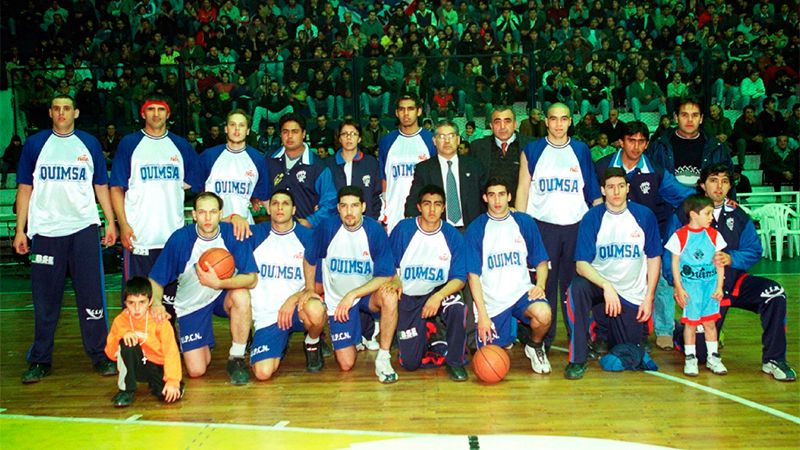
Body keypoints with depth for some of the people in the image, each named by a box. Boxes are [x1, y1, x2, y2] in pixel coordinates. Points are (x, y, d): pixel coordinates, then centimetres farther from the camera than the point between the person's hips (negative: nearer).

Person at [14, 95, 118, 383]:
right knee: (45, 299, 5)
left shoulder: (89, 143, 8)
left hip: (84, 229, 0)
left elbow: (101, 186, 11)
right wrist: (20, 230, 2)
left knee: (91, 294, 1)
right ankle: (40, 360, 16)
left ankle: (100, 355, 9)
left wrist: (111, 223, 5)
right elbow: (25, 188, 7)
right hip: (45, 231, 0)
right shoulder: (35, 144, 7)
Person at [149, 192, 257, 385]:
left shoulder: (232, 234, -19)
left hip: (224, 295, 0)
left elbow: (251, 279, -24)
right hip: (191, 303, 0)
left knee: (241, 295, -36)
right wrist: (156, 303, -32)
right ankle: (204, 346, 32)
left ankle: (236, 359, -14)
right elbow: (155, 280, -11)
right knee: (196, 371, -7)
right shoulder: (180, 238, -18)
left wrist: (218, 283, -38)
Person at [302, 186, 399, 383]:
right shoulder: (328, 227, -13)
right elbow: (310, 259, 5)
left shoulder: (375, 230, -17)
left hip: (367, 293, -1)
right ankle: (360, 329, 27)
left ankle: (383, 359, -18)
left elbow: (386, 276, -20)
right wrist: (310, 289, -1)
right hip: (336, 299, 1)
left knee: (389, 298, -37)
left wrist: (352, 295, -26)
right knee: (346, 364, -5)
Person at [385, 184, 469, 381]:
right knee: (410, 363, -5)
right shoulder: (403, 229, -10)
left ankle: (454, 361, -10)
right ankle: (421, 334, 31)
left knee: (458, 309, -36)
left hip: (440, 291, 0)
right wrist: (395, 280, -22)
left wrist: (438, 296, -28)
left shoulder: (452, 236, -9)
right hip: (408, 297, 0)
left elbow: (459, 279, -10)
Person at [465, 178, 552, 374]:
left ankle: (535, 346, 2)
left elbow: (541, 262, 9)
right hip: (491, 300, 0)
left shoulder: (524, 222, 3)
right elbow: (473, 274, -4)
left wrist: (540, 285, -12)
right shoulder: (476, 229, -2)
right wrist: (482, 313, -11)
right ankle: (506, 336, 32)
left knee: (543, 315, -33)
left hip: (522, 291, 0)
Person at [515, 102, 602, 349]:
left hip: (576, 225, 1)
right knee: (544, 284, 1)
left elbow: (593, 190, 11)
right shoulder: (532, 150, 6)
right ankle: (543, 338, 10)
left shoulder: (581, 150, 11)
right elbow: (523, 189, 5)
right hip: (543, 226, -1)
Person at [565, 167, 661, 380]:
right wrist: (606, 286, -32)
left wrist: (649, 297, -3)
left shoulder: (644, 215, -6)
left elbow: (653, 259, 2)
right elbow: (581, 264, -17)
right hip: (599, 284, -1)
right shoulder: (592, 217, -10)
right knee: (577, 288, -36)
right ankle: (577, 359, -23)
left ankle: (604, 328, 38)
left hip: (632, 295, 1)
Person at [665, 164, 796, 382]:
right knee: (701, 353, -3)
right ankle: (679, 333, 35)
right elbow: (671, 254, -8)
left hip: (735, 282, 3)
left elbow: (754, 251, -2)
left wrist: (732, 258, -21)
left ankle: (773, 359, -11)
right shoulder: (683, 215, -7)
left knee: (775, 293, -25)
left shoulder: (738, 215, 3)